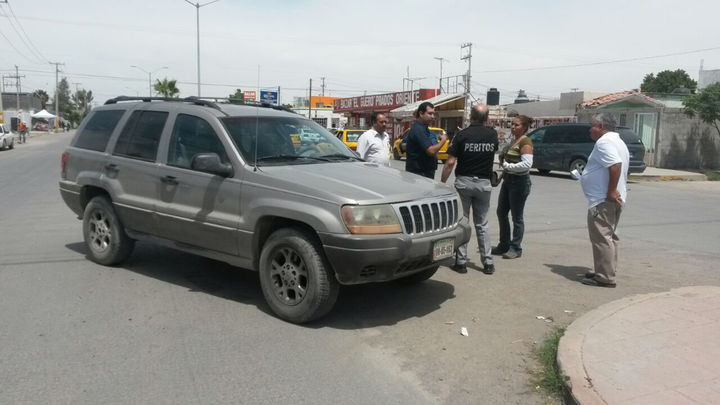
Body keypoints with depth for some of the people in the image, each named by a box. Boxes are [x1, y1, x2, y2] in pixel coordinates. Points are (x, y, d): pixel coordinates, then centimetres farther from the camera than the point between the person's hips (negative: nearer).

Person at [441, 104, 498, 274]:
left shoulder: (462, 135, -9)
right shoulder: (492, 134, 1)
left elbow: (450, 163, -11)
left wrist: (442, 183, -4)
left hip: (464, 182, -3)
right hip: (484, 183, 3)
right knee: (482, 224, 12)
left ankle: (461, 262, 7)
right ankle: (488, 263, 12)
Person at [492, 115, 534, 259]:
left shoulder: (525, 142, -14)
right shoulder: (514, 141, 14)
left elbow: (527, 164, -25)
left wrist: (507, 165, -18)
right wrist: (503, 160, 9)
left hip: (519, 182, -9)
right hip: (508, 181, 10)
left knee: (517, 217, 0)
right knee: (501, 213, 13)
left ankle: (516, 248, 12)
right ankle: (504, 245, 25)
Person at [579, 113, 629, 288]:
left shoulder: (604, 142, -14)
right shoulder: (618, 142, 20)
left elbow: (615, 165, -27)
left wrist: (611, 191, -25)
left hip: (602, 200, -11)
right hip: (614, 199, 11)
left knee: (601, 238, -8)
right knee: (608, 237, 16)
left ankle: (605, 277, -5)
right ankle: (608, 272, 24)